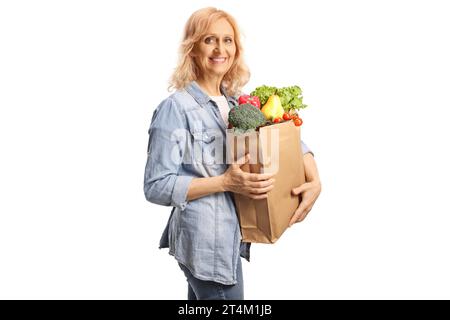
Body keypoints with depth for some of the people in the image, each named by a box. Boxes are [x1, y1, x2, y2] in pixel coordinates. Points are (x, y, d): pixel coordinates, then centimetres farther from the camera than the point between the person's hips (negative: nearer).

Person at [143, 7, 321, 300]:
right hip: (204, 242, -7)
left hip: (228, 236, 7)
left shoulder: (239, 103, 6)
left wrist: (315, 181, -7)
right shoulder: (176, 108, -15)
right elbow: (156, 186, -17)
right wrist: (225, 182, -23)